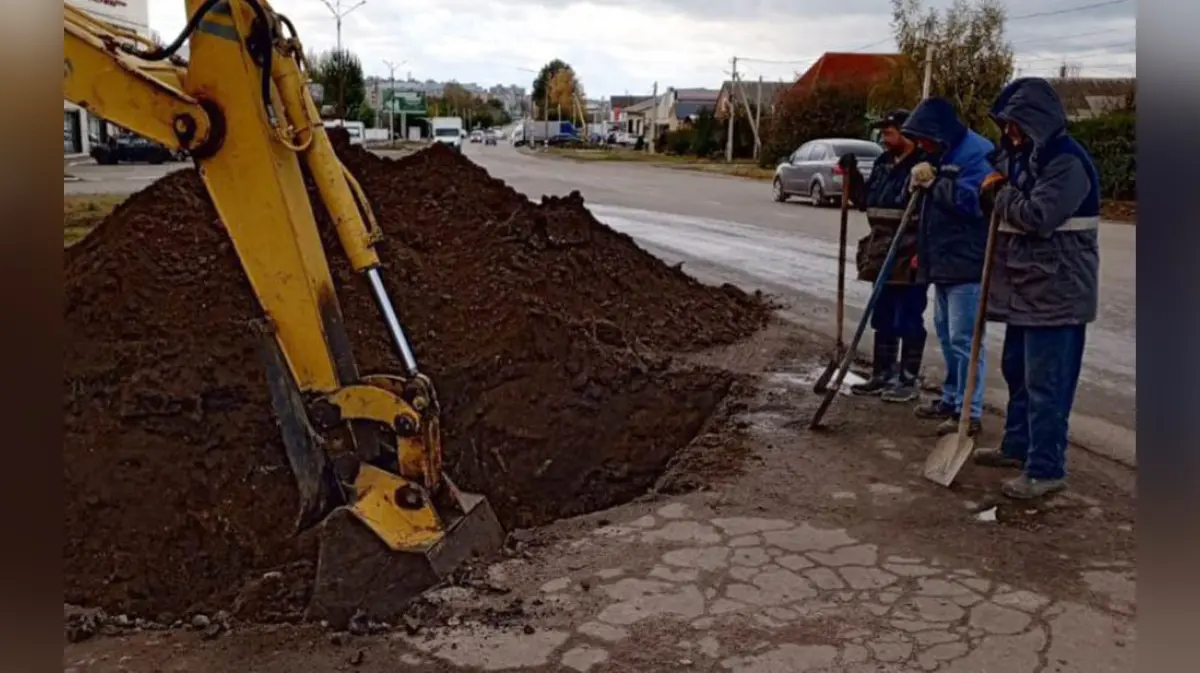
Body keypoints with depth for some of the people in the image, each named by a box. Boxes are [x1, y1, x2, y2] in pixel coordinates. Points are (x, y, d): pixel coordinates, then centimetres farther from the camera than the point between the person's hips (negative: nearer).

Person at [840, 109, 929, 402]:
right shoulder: (883, 163, 12)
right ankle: (882, 375, 26)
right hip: (883, 256, 9)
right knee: (882, 319, 15)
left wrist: (922, 252, -24)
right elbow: (866, 200, 21)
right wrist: (851, 176, 9)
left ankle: (908, 381, 10)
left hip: (911, 259, -8)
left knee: (908, 321, 0)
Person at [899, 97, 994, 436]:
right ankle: (952, 398, 31)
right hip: (944, 261, 11)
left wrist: (932, 182, -18)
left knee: (964, 338, -9)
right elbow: (928, 201, 25)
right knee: (946, 333, 18)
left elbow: (969, 201, -25)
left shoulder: (978, 153, -15)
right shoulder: (944, 154, 17)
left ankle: (970, 412, -4)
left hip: (967, 263, -11)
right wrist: (919, 179, 6)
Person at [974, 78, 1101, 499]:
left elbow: (1038, 216, -26)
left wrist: (1001, 195, -10)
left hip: (1056, 290, -10)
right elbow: (1003, 207, 21)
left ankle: (1046, 469, 1)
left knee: (1046, 382, -6)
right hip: (1024, 285, 10)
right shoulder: (1020, 153, 13)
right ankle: (1017, 446, 34)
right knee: (1017, 370, 19)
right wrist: (992, 191, -2)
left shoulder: (1067, 160, -18)